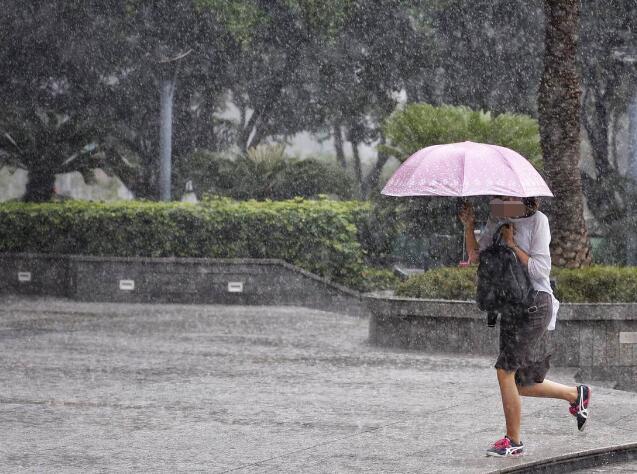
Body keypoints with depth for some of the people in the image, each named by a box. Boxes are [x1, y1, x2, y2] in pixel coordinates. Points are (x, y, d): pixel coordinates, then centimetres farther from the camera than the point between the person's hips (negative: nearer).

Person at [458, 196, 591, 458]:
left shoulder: (537, 221, -9)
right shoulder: (496, 219, 9)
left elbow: (541, 269, -14)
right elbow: (475, 255, 7)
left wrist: (512, 244, -17)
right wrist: (469, 227, -7)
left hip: (535, 304, -7)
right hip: (511, 305, 7)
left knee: (505, 370, -16)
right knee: (523, 385, 11)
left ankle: (513, 441, -6)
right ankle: (577, 395, 34)